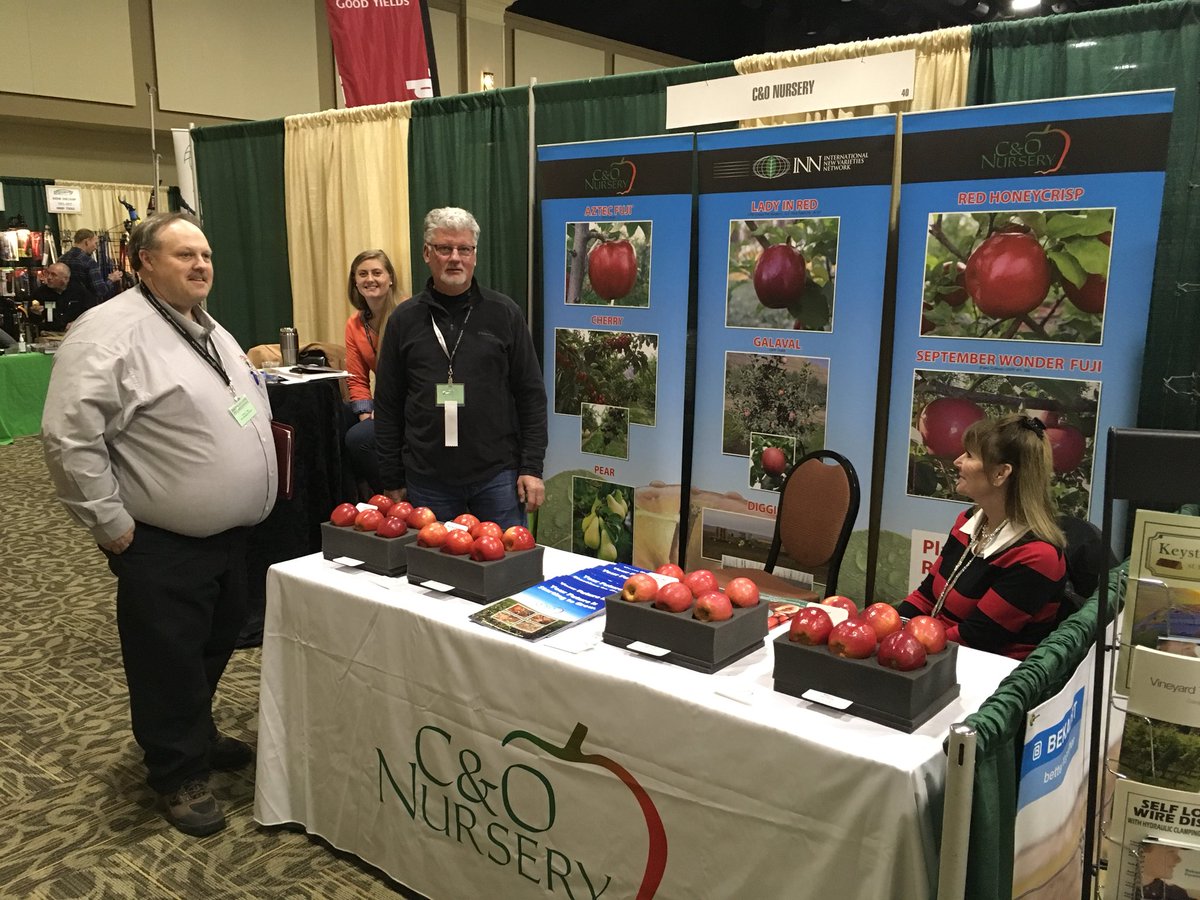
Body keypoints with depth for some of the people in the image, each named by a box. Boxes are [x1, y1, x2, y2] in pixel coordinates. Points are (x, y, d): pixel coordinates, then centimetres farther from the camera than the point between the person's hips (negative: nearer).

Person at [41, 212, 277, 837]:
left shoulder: (210, 332, 13)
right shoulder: (110, 333, -16)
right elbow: (68, 437, -21)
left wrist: (252, 492, 18)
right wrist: (111, 523, -18)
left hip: (228, 533, 9)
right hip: (163, 546, -8)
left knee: (217, 643, 21)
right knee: (169, 661, 6)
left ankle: (197, 736, 41)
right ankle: (179, 773, 23)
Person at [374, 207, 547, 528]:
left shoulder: (504, 314, 2)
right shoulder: (404, 320, 6)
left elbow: (531, 396, 2)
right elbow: (387, 406, 8)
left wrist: (531, 468, -4)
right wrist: (392, 481, 5)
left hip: (498, 475, -1)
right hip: (427, 480, 1)